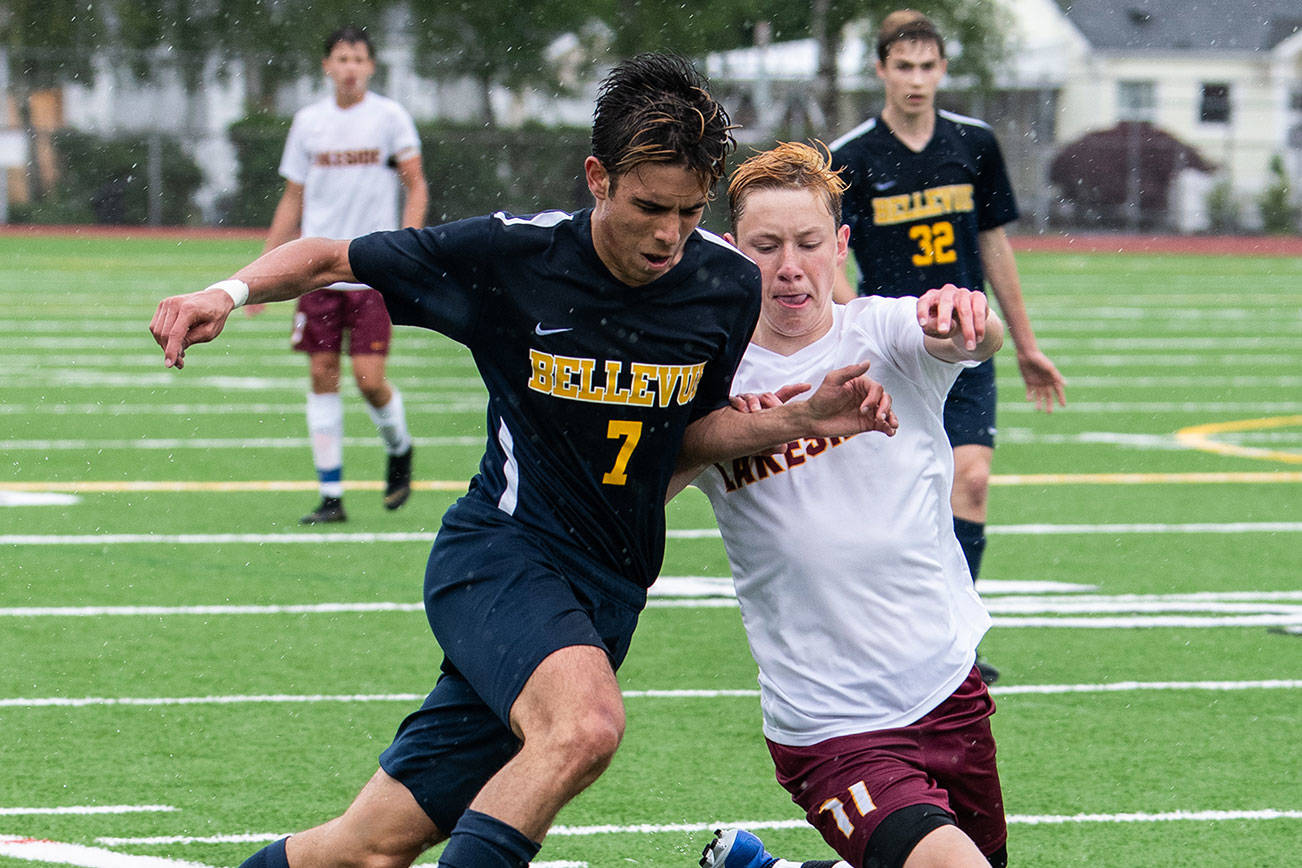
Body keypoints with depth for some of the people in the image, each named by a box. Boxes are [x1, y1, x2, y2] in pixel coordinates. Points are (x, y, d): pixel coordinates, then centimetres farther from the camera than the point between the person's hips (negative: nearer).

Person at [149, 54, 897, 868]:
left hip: (607, 591, 4)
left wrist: (804, 419, -2)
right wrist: (228, 293, -19)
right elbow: (330, 259, -1)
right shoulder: (510, 254, -12)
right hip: (500, 553, -4)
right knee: (585, 724, -36)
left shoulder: (728, 287, -1)